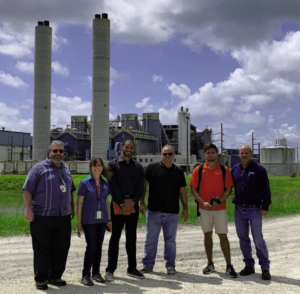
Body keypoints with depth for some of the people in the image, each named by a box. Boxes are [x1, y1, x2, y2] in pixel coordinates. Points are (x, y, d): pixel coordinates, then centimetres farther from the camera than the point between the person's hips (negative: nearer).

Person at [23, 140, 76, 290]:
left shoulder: (66, 169, 15)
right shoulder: (39, 168, -4)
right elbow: (28, 189, -8)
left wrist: (72, 209, 21)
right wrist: (28, 209, -16)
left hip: (63, 217, 6)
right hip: (42, 217, -6)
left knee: (61, 249, 9)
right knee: (42, 250, 3)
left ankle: (55, 276, 23)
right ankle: (41, 279, 15)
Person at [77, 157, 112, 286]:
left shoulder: (105, 183, 7)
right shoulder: (85, 183, -6)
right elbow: (79, 203, -5)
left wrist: (109, 219, 12)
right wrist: (79, 222, -7)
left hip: (101, 219, 4)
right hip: (89, 220, -4)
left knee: (99, 246, 10)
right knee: (91, 246, -4)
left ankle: (96, 273, 23)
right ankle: (85, 275, 8)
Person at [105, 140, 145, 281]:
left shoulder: (138, 166, 11)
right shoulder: (113, 164, 1)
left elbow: (140, 186, 4)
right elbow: (113, 186, -6)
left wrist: (132, 202, -10)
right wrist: (122, 204, -12)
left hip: (133, 205, 3)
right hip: (117, 205, -3)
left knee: (132, 238, 10)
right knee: (115, 237, 1)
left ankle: (132, 268, 20)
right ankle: (110, 269, 9)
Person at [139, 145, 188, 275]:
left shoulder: (179, 172, 10)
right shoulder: (152, 168, 2)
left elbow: (182, 191, 12)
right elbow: (144, 185, 3)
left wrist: (185, 208, 7)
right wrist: (142, 202, -6)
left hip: (172, 212, 2)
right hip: (154, 211, -2)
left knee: (170, 240, 8)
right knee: (151, 239, 5)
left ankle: (170, 265, 19)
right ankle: (148, 265, 17)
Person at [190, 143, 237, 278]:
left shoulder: (224, 170, 2)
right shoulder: (198, 170, 2)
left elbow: (228, 188, 0)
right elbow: (193, 189, 1)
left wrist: (219, 202, -14)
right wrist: (203, 202, -12)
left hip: (220, 208, -1)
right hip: (204, 208, 1)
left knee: (223, 236, -1)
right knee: (207, 235, 10)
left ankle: (229, 266, 6)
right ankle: (210, 264, 22)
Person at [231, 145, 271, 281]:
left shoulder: (259, 169, -4)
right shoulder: (235, 169, 8)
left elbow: (266, 189, -5)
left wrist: (265, 207, -11)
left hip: (254, 209, -5)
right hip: (239, 209, 5)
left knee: (258, 239, -4)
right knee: (243, 239, 10)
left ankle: (265, 268, 6)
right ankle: (249, 265, 21)